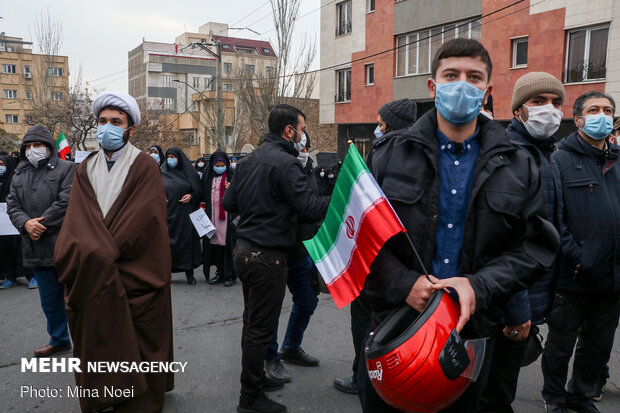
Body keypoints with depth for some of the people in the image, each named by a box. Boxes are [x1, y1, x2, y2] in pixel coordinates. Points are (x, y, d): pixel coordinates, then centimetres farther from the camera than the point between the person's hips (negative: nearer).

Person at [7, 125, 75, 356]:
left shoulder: (66, 169, -3)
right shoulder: (19, 174, 16)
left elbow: (66, 201, -14)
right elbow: (12, 205, 10)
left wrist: (41, 225, -14)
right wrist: (26, 223, -10)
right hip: (37, 249, 6)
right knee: (50, 300, 17)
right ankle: (59, 340, 32)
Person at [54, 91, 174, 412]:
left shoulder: (144, 167, -5)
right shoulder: (86, 169, 10)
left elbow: (143, 220, -14)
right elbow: (77, 221, 0)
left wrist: (100, 256, -16)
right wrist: (94, 257, -18)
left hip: (135, 277, -4)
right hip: (92, 279, 4)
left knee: (136, 346, 5)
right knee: (97, 343, 11)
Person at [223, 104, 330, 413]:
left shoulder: (249, 159, 11)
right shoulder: (286, 163, -16)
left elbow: (228, 203, 16)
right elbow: (309, 207, -23)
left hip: (244, 249, 9)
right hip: (267, 256, -9)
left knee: (252, 321, 20)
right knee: (261, 328, 1)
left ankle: (255, 378, 36)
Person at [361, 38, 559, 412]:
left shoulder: (519, 168, 3)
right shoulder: (392, 154, -2)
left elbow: (536, 245, 0)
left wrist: (479, 285, -16)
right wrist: (403, 282, -19)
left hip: (473, 329, 2)